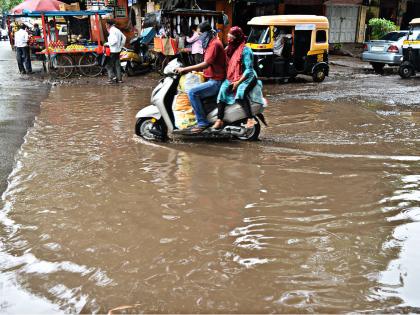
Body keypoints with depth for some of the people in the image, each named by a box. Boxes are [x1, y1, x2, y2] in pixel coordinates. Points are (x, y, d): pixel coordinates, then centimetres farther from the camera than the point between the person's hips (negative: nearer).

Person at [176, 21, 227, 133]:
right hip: (212, 79, 11)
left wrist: (185, 69, -23)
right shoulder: (211, 43, 17)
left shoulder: (214, 44, -15)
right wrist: (192, 69, 7)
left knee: (192, 92, -24)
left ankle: (202, 122, -19)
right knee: (191, 89, 18)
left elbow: (206, 64, -26)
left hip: (216, 81, -11)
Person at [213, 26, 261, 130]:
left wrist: (238, 82, -21)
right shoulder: (229, 49, 14)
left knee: (240, 93, -36)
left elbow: (249, 69, -15)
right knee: (223, 90, -24)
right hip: (231, 78, 6)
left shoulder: (245, 50, -9)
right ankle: (219, 120, -27)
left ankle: (250, 119, -36)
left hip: (246, 78, -6)